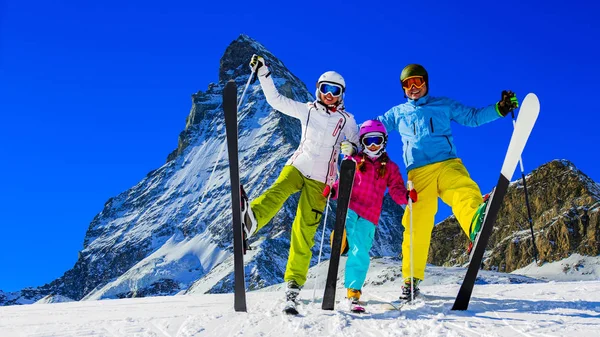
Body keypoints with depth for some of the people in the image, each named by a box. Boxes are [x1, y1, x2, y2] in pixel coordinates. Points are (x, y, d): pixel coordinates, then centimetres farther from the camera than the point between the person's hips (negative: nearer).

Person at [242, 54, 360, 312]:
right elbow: (276, 100, 8)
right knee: (278, 191, -33)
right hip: (297, 166, 1)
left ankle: (294, 282, -8)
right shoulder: (307, 110, 11)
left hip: (320, 179, -1)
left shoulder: (347, 120, 9)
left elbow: (357, 144, 8)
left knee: (304, 229, -11)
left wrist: (351, 148, -16)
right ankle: (250, 218, -64)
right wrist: (263, 74, -2)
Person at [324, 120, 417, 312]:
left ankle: (353, 293, 1)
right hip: (349, 207, 1)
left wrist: (407, 196, -14)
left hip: (369, 216, -1)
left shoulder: (390, 167, 17)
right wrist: (332, 191, -9)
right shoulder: (354, 161, 16)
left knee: (360, 254, -5)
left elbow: (397, 192, 9)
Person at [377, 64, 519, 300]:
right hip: (418, 173, 1)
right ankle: (411, 278, 3)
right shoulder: (397, 113, 23)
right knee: (417, 226, -6)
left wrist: (499, 109, 6)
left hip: (447, 164, -1)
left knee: (463, 190, -34)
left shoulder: (443, 105, 20)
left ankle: (476, 222, -65)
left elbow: (473, 117, 20)